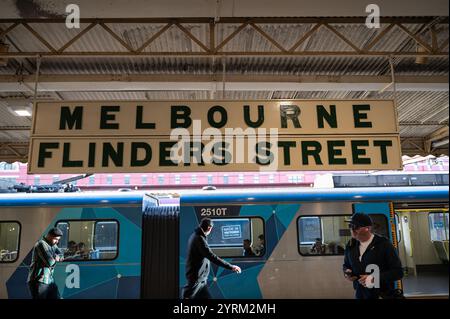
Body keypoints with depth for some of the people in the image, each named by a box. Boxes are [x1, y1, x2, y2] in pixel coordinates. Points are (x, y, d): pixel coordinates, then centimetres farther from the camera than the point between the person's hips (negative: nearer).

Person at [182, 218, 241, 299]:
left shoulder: (195, 236, 8)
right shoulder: (199, 239, -24)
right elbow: (212, 257, -29)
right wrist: (230, 267, -27)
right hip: (196, 277, -10)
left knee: (205, 296, 12)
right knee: (188, 297, 2)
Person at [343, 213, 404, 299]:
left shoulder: (384, 244, -13)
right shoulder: (351, 246, 1)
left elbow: (398, 271, -13)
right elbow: (346, 265, 17)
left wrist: (375, 278, -23)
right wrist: (347, 273, -5)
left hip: (382, 295, -4)